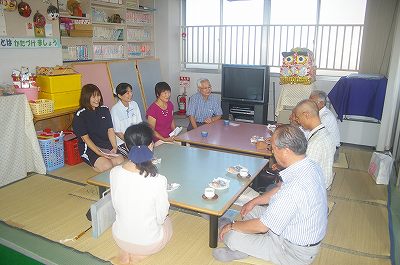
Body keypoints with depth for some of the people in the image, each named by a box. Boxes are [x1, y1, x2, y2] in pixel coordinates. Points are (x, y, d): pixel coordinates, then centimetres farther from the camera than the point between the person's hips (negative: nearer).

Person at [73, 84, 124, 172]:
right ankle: (94, 165, 3)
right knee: (106, 166, -28)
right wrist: (99, 153, -22)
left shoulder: (104, 110, 8)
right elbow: (85, 138, -11)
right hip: (89, 148, -4)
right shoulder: (80, 115, -7)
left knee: (120, 161, -23)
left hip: (107, 145, 5)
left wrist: (114, 147, -11)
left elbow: (110, 130, 5)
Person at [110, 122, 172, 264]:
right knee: (167, 222, 28)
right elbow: (161, 217, -14)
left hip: (119, 238, 4)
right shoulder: (158, 181, -29)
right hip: (149, 243, -3)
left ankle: (125, 251, 15)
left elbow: (116, 206, -2)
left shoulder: (114, 173, -17)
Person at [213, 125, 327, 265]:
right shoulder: (310, 165, -8)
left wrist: (232, 226, -10)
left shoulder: (295, 187, -38)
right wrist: (254, 201, 11)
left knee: (232, 236, -10)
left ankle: (238, 251, 24)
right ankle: (239, 249, 28)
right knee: (251, 210, 17)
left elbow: (262, 226, -27)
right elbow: (281, 190, 11)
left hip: (295, 252, -9)